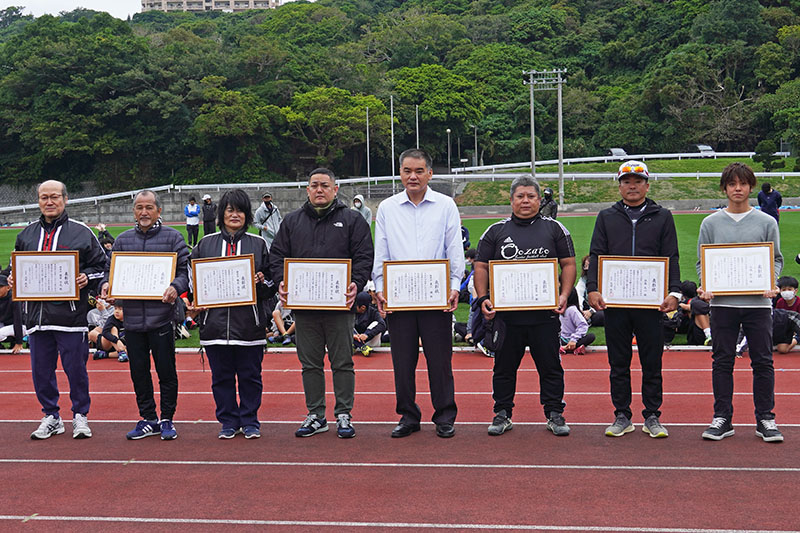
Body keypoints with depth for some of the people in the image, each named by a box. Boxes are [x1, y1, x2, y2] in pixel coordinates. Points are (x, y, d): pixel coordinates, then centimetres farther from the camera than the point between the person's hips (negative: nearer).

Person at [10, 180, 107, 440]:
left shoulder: (81, 233, 1)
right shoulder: (26, 235, 14)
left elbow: (100, 265, 4)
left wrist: (87, 278, -14)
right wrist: (12, 279, 3)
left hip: (70, 314, -4)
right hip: (37, 314, 4)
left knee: (75, 368, 1)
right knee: (41, 370, 8)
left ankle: (80, 416, 16)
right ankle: (51, 417, 22)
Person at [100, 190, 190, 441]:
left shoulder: (173, 237, 2)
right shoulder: (123, 240, 12)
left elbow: (185, 271, -2)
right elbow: (111, 268, 15)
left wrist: (175, 287, -22)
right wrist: (106, 284, -6)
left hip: (161, 316, -4)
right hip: (132, 317, 4)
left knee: (166, 371, 2)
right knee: (138, 371, 10)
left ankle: (167, 419, 15)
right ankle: (148, 419, 22)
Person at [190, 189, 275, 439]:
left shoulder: (259, 244, 8)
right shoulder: (205, 244, 10)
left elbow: (272, 284, 9)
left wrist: (262, 282, -12)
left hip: (249, 322, -1)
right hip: (215, 322, 1)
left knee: (250, 375, 4)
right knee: (221, 376, 7)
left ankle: (250, 421, 18)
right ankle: (228, 421, 20)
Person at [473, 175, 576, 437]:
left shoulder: (554, 229, 7)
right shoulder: (496, 231, 9)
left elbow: (568, 264, 6)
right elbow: (481, 267, 7)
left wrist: (564, 295, -8)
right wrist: (483, 298, -6)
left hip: (545, 314, -1)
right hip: (506, 313, 1)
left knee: (550, 366, 5)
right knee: (504, 366, 8)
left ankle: (555, 414, 15)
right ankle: (502, 414, 19)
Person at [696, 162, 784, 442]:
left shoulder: (766, 222, 7)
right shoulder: (711, 223, 8)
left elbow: (776, 259, 8)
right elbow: (702, 261, 9)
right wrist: (705, 286, -9)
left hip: (758, 302, 0)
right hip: (722, 302, 0)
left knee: (763, 362, 3)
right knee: (722, 362, 4)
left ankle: (765, 419, 12)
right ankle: (722, 418, 12)